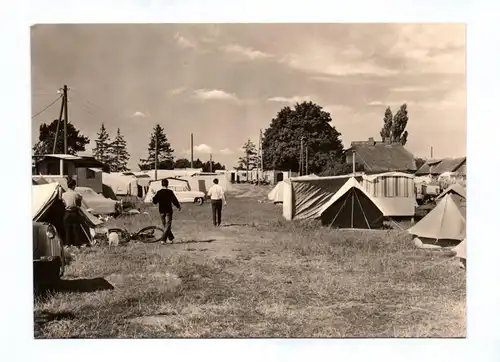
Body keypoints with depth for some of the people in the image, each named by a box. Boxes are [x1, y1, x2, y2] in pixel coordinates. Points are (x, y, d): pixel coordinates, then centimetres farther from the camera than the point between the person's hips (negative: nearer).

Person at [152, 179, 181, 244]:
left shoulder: (158, 192, -1)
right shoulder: (170, 192, -7)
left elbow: (154, 201, -4)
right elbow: (174, 200, -4)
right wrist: (178, 206, 13)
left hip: (161, 211, 3)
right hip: (168, 211, -3)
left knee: (165, 226, 16)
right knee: (168, 226, -1)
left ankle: (171, 238, 24)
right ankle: (163, 239, -14)